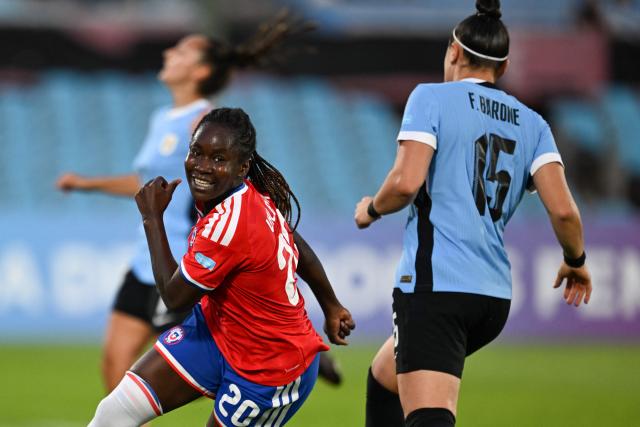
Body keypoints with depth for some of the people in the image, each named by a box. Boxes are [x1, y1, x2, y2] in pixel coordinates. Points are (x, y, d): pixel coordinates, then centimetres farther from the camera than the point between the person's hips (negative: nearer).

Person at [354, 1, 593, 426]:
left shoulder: (432, 97, 0)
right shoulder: (532, 123, 13)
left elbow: (406, 182, -14)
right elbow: (563, 210, 2)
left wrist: (371, 209, 7)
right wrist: (575, 261, 22)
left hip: (434, 287, -7)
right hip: (495, 297, 7)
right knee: (384, 376, 28)